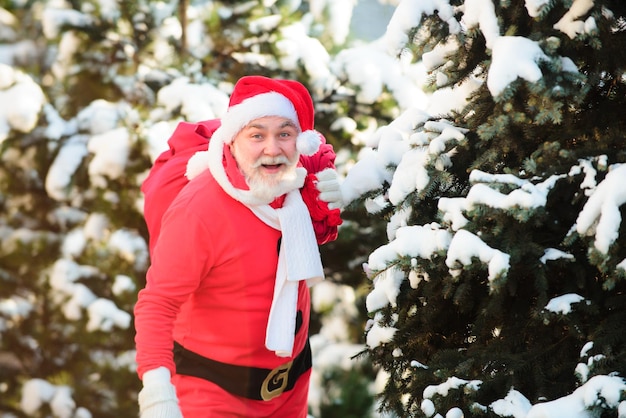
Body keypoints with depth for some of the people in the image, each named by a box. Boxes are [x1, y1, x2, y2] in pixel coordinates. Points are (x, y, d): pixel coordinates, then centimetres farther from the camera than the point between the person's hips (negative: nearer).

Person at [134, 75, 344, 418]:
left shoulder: (296, 182, -7)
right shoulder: (198, 208, -27)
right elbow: (158, 304, -28)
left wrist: (325, 212, -4)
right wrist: (156, 384, -40)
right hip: (213, 387, -7)